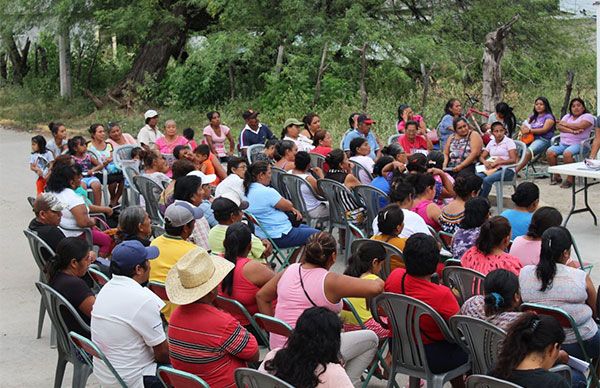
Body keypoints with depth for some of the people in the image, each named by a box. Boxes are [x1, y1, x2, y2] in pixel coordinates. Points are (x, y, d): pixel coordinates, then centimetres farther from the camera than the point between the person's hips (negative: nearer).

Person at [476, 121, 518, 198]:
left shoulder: (509, 141, -1)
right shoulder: (491, 142, 16)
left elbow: (513, 160, -10)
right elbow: (481, 157, 17)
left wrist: (496, 162, -19)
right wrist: (485, 162, -8)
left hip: (507, 170, -5)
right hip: (491, 169, 5)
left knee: (487, 180, -34)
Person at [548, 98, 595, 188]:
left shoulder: (587, 116, 5)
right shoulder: (567, 116, 22)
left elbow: (579, 126, -15)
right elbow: (559, 127, 3)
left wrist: (565, 124, 0)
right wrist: (572, 131, -15)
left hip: (578, 144, -6)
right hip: (563, 143, 6)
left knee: (567, 153, -36)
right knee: (550, 152, -21)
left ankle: (570, 179, -26)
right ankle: (556, 176, -7)